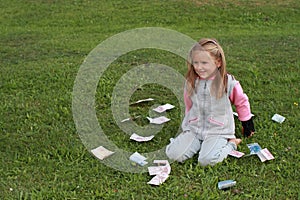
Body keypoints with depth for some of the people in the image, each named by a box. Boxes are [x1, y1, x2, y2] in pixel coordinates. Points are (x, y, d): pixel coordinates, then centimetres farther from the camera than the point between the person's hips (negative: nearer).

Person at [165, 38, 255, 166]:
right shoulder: (191, 82, 0)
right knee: (172, 153, -15)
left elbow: (241, 102, 6)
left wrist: (247, 125, 14)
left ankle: (231, 143, 1)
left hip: (218, 130, -3)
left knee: (206, 160, -27)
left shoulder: (229, 82, -10)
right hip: (193, 129, 4)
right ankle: (199, 143, 8)